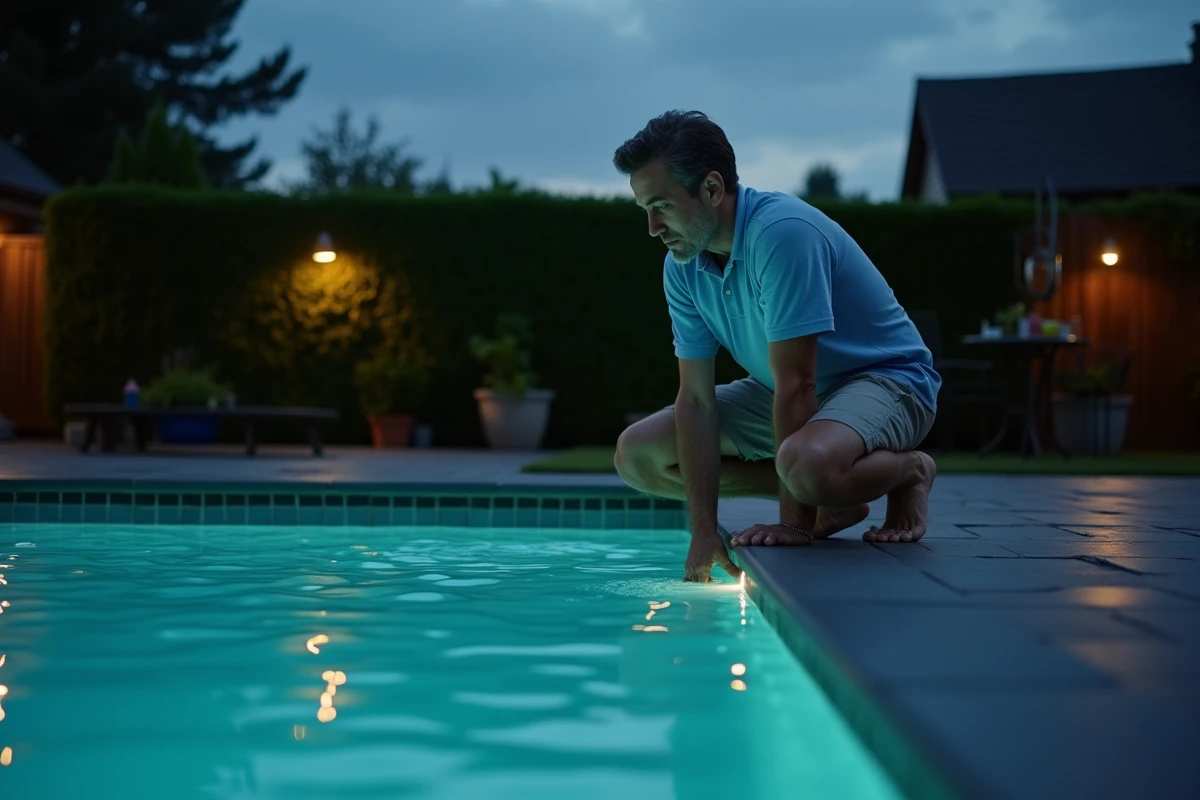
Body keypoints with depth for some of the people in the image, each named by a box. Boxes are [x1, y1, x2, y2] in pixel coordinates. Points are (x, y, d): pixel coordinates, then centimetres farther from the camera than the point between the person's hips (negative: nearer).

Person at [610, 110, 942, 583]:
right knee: (637, 454, -1)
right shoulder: (682, 266, -7)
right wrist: (704, 531, -13)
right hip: (781, 395, 8)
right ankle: (829, 496, 2)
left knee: (808, 462, -41)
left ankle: (909, 472, -5)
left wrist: (793, 522, -28)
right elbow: (696, 400, -7)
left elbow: (796, 385, -30)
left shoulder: (783, 233, -30)